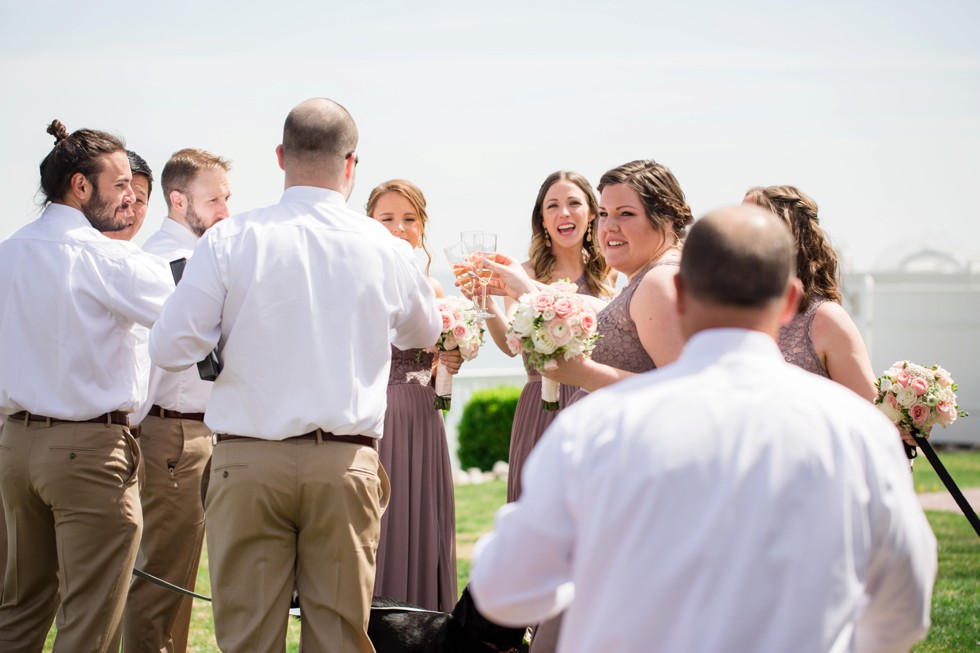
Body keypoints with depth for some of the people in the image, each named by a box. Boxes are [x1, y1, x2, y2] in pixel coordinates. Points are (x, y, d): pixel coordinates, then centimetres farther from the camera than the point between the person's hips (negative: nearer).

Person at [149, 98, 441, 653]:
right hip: (345, 467, 1)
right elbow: (425, 333, 20)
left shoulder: (230, 240, -5)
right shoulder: (386, 250, 1)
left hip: (247, 463, -1)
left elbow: (169, 348, -6)